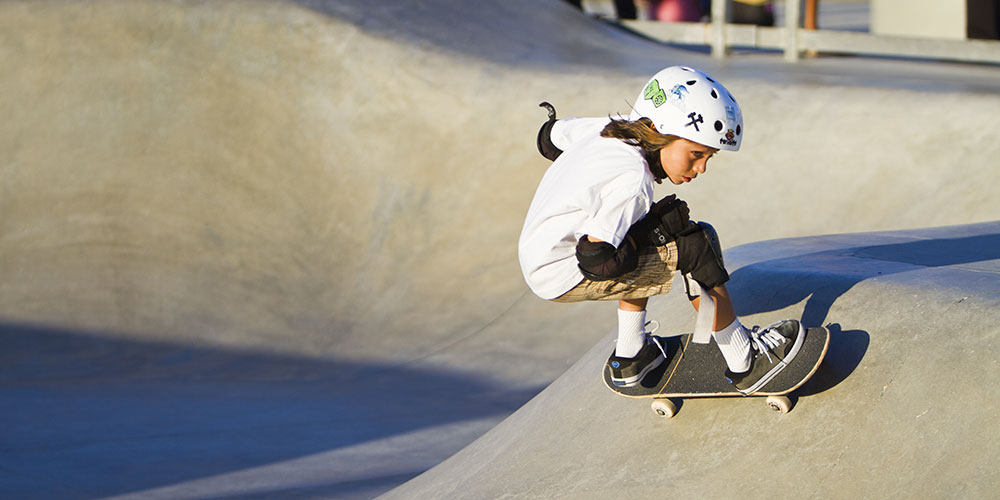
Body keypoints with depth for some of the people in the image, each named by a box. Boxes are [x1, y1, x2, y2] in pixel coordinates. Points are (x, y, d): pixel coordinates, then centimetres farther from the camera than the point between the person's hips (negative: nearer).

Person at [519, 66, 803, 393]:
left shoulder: (610, 130, 0)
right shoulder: (631, 178, -26)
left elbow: (550, 136, 19)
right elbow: (599, 261, -29)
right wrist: (657, 226, -13)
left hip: (536, 253, 9)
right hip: (562, 276, -9)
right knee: (695, 247, -12)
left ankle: (628, 358, 33)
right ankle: (745, 365, -2)